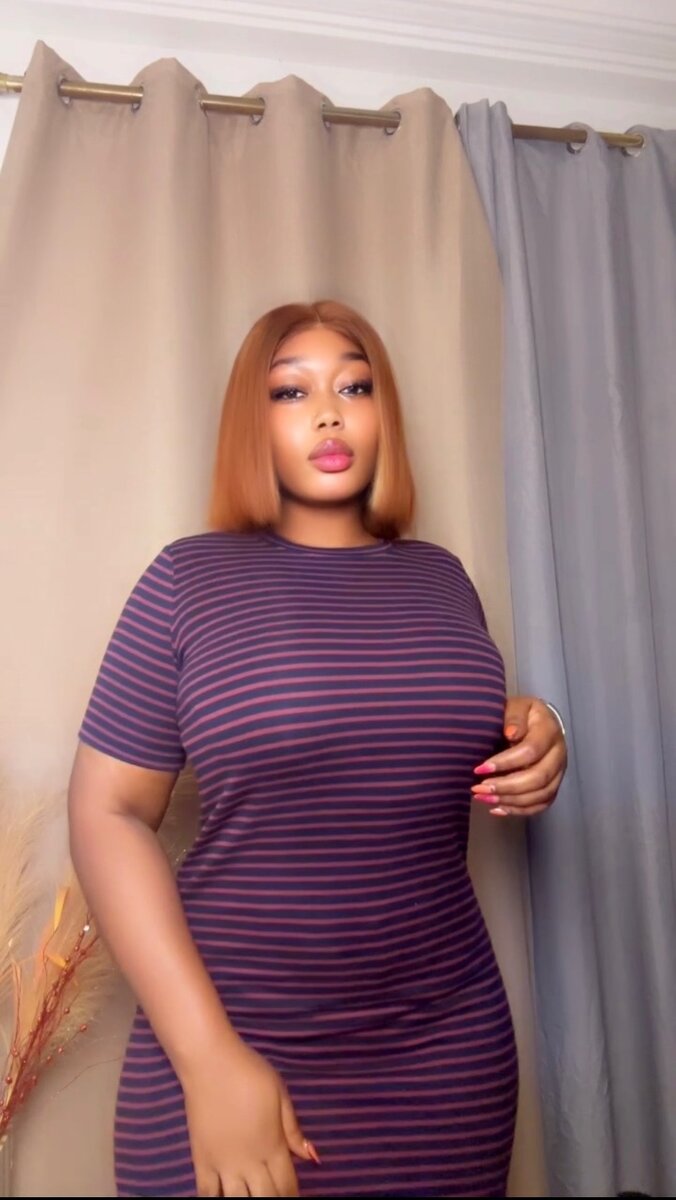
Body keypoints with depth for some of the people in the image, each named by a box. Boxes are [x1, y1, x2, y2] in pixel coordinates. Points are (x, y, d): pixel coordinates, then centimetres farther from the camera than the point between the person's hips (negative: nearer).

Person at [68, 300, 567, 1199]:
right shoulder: (192, 577, -7)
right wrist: (210, 1057, -14)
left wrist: (531, 755, -5)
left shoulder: (439, 574, 5)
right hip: (241, 1045, -3)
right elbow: (109, 811, -9)